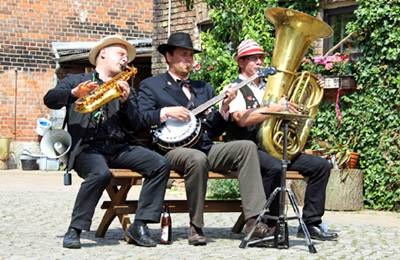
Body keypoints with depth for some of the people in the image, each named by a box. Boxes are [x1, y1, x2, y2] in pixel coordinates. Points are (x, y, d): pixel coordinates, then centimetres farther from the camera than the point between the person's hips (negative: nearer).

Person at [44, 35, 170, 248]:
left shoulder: (126, 90, 26)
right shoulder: (75, 81, 17)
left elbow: (137, 125, 12)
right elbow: (50, 99, -3)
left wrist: (125, 101, -5)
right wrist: (75, 93, -21)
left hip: (120, 147, 4)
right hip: (87, 147, -4)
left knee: (160, 165, -20)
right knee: (101, 173, -37)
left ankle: (139, 226, -16)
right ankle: (74, 230, -22)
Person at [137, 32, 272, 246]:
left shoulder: (204, 89, 25)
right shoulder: (150, 85, 11)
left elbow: (216, 130, 16)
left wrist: (224, 106, 0)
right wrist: (165, 112, -17)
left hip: (206, 149, 5)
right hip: (173, 149, -5)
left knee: (247, 147, -18)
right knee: (198, 159, -38)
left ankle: (253, 220, -28)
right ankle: (196, 227, -22)